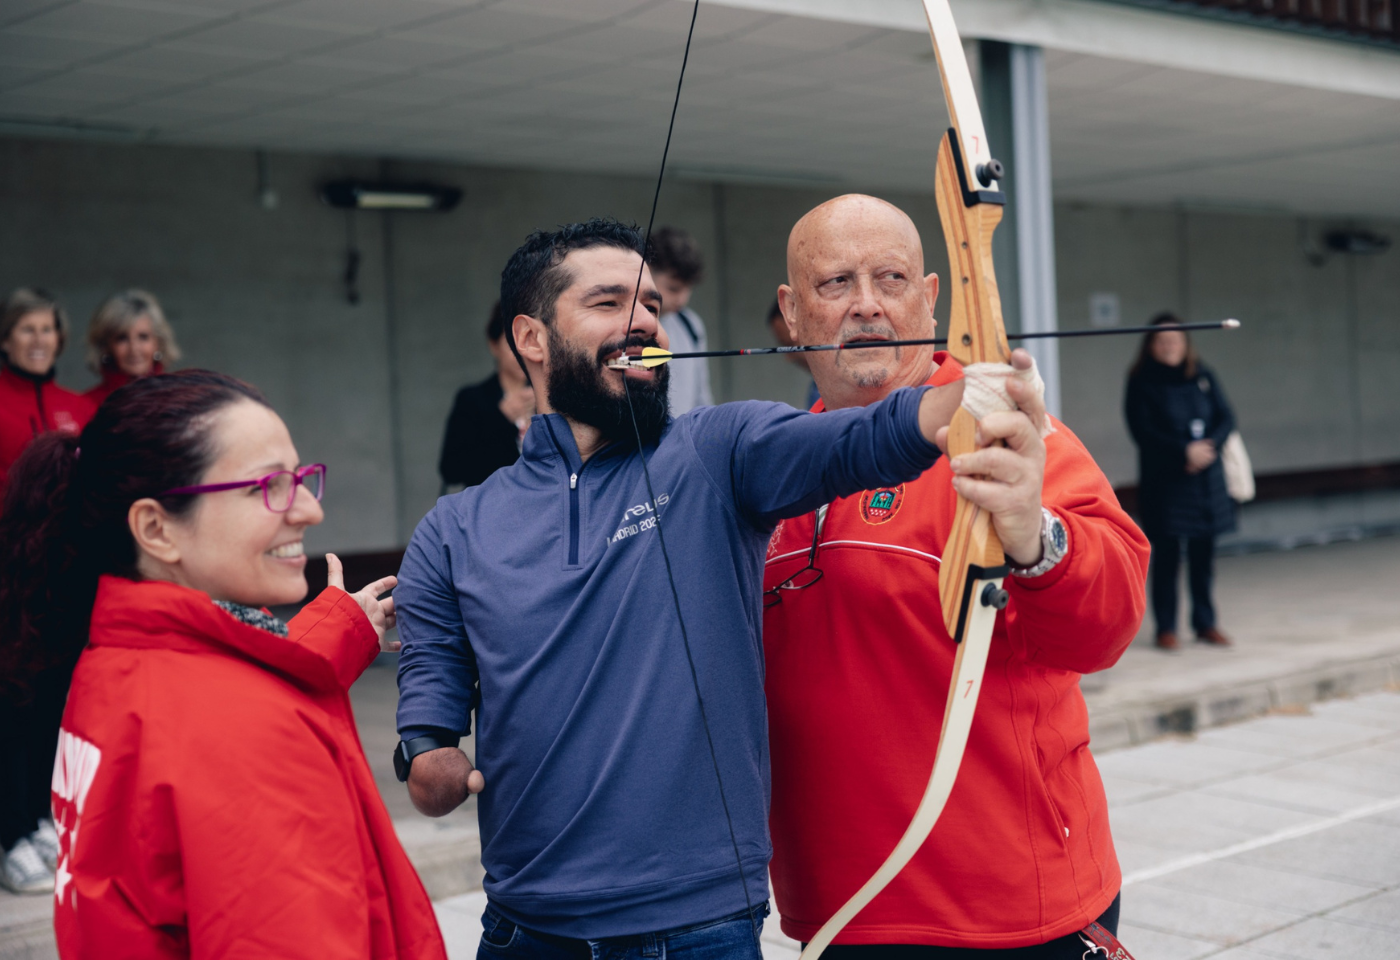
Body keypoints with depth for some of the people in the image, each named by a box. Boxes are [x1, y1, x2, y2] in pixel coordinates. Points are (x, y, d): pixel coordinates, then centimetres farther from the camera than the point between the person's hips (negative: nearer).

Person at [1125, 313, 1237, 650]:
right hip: (1163, 482, -3)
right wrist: (1185, 451, -17)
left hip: (1205, 478, 4)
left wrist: (1209, 447, -13)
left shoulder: (1203, 376, 9)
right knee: (1166, 555, -2)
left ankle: (1205, 624, 17)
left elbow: (1226, 417, 5)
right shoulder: (1142, 383, -3)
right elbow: (1144, 432, -10)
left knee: (1203, 554, 6)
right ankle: (1166, 628, 7)